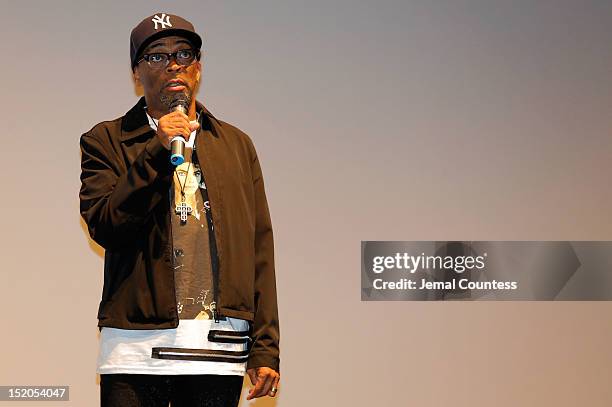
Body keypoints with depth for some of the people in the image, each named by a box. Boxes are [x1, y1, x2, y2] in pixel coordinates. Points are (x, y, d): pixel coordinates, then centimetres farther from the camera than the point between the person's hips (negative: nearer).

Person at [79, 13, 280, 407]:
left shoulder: (237, 144, 15)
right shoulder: (106, 141, 8)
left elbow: (259, 250, 11)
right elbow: (105, 227, -6)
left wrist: (266, 347, 4)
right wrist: (158, 152, -12)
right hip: (137, 351, -2)